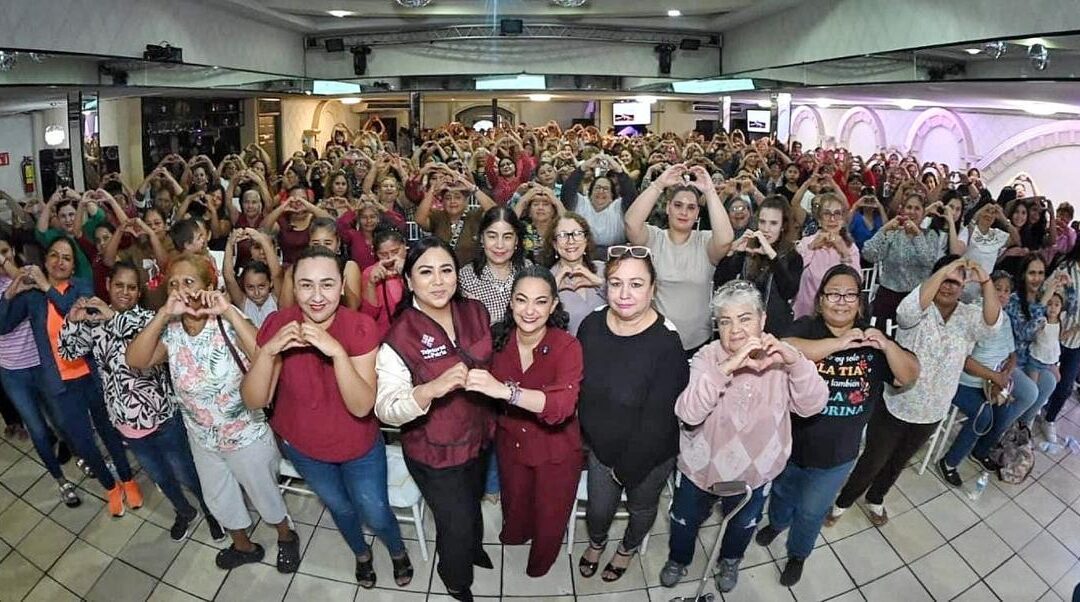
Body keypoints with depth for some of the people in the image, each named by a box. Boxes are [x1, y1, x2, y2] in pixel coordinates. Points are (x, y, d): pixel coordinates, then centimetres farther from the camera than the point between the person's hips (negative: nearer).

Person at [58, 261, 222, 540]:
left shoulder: (147, 318, -13)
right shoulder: (95, 320, 1)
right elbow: (69, 352, 0)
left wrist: (115, 317, -36)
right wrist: (72, 321, -16)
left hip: (162, 417, -5)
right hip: (125, 421, 5)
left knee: (186, 475, 12)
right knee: (160, 476, 24)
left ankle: (211, 511, 37)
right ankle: (185, 513, 49)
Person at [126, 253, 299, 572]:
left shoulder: (228, 324, -25)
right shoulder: (171, 332, -9)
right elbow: (136, 360, -23)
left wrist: (229, 311, -41)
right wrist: (163, 314, -30)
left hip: (247, 434, -5)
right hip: (202, 438, 5)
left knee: (264, 493, 17)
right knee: (219, 499, 25)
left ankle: (286, 536, 46)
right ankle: (244, 546, 52)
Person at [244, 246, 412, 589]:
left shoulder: (361, 328, -26)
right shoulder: (278, 325, -21)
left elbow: (362, 406, -31)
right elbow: (253, 401, -22)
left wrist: (337, 351, -44)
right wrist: (269, 351, -38)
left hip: (359, 447, -2)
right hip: (303, 446, 2)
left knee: (376, 515, 14)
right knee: (339, 507, 27)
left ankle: (398, 552, 50)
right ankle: (361, 554, 59)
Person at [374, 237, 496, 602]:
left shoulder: (476, 313, -10)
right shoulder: (399, 337, -26)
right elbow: (385, 409, -30)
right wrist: (431, 389, -44)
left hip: (478, 437, 5)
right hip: (434, 451, -5)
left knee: (473, 502, 30)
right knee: (456, 522, 12)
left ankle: (473, 546, 64)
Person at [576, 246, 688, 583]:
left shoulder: (666, 343, -29)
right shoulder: (591, 325, -14)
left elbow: (657, 418, -23)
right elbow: (578, 387, 0)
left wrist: (627, 467, -15)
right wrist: (588, 437, 3)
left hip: (649, 454, -3)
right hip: (601, 445, 3)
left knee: (641, 507, 24)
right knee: (598, 509, 21)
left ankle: (629, 548, 58)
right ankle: (596, 542, 57)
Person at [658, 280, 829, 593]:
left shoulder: (778, 359, -17)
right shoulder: (707, 357, -22)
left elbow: (812, 405, -27)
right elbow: (688, 413, -35)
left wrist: (795, 360, -44)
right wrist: (727, 367, -47)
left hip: (753, 472, 2)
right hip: (701, 467, -1)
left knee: (742, 524, 29)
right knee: (685, 520, 23)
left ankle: (730, 560, 61)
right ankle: (678, 559, 55)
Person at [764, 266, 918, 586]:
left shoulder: (870, 339, -5)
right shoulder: (805, 327, -14)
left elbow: (909, 376, -9)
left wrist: (888, 345, -28)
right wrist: (840, 343, -40)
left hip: (838, 451, 1)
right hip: (791, 440, -1)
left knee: (812, 510, 18)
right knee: (783, 490, 27)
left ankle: (798, 553, 46)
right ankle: (777, 522, 59)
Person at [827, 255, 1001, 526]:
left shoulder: (968, 317, -5)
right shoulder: (919, 312, -16)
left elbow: (992, 322, -27)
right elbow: (909, 308, -41)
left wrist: (986, 283, -41)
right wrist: (944, 270, -45)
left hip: (931, 412, 4)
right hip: (894, 405, -4)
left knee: (898, 462, 24)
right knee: (872, 461, 11)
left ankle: (875, 498, 49)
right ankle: (843, 500, 33)